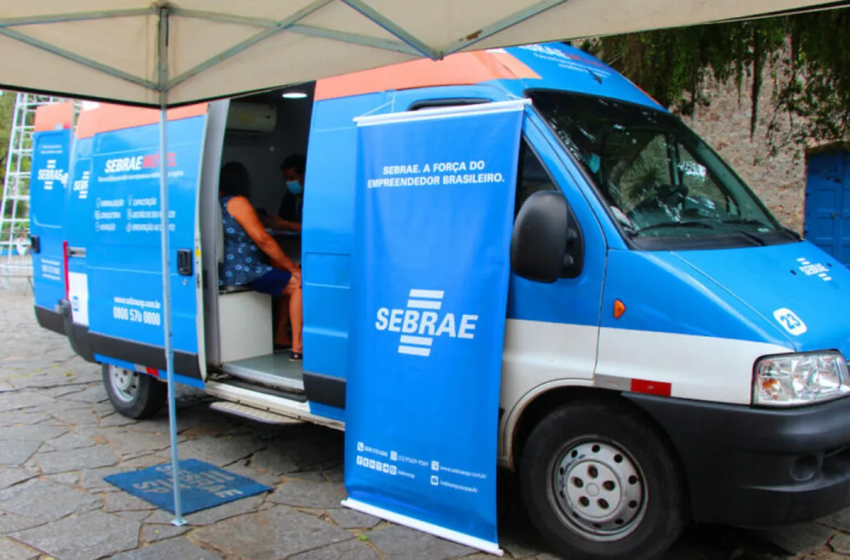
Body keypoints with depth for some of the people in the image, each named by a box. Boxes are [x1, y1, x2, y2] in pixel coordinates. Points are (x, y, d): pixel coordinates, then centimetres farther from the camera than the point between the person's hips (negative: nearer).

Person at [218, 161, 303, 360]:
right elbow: (262, 239, -16)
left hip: (231, 269, 10)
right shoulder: (237, 202, -10)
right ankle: (298, 347, -15)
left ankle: (280, 338, 16)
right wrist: (292, 267, -9)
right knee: (298, 283, -11)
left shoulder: (218, 202, 18)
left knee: (289, 281, 18)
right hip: (241, 271, -10)